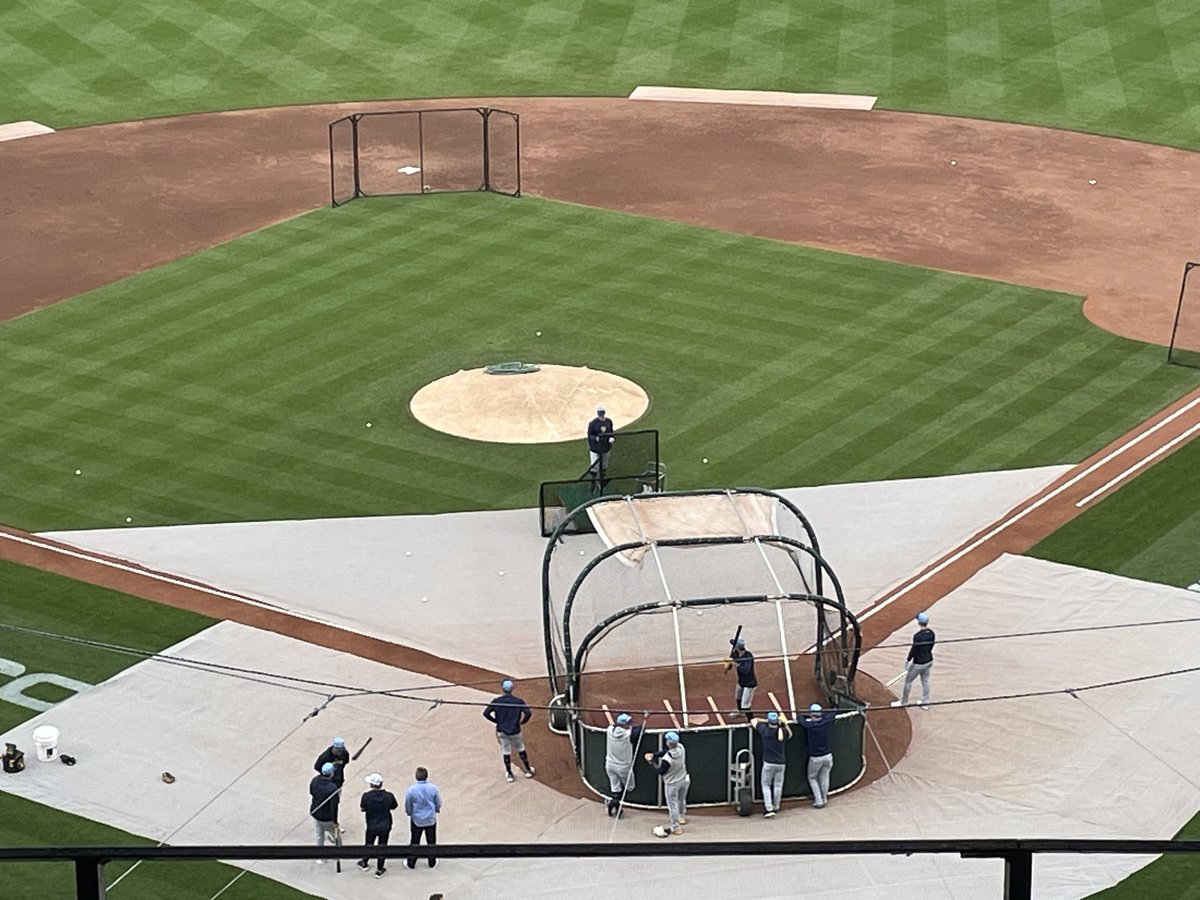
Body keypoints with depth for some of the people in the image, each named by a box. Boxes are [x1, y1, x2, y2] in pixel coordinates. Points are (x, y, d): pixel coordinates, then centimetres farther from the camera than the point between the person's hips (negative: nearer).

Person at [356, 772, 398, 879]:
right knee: (382, 846, 16)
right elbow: (394, 806, -2)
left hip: (371, 826, 0)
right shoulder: (389, 796, -20)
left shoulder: (366, 796, -23)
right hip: (385, 826, 0)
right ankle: (379, 870, 28)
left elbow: (362, 808, -9)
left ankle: (364, 863, 47)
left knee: (369, 844, 24)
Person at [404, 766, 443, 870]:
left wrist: (409, 813, 15)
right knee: (431, 841, 18)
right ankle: (432, 862, 30)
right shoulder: (433, 788, -17)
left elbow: (407, 806, -7)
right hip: (431, 819, 1)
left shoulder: (411, 790, -20)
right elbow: (438, 803, -3)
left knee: (414, 842, 16)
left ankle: (411, 863, 26)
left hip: (416, 819, -1)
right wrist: (436, 810, 19)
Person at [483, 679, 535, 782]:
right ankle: (528, 770, 29)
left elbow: (486, 713, -9)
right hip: (515, 731, 0)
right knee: (521, 750, 18)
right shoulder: (518, 701, -10)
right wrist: (521, 722, 1)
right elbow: (528, 713, -18)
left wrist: (496, 721, 5)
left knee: (506, 752, 13)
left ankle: (509, 774, 21)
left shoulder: (496, 701, -8)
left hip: (502, 731, 0)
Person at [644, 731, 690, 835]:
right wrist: (653, 755, -8)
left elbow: (660, 771, -19)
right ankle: (683, 817, 52)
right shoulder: (681, 748, -19)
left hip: (672, 784, -6)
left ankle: (676, 827, 19)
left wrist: (652, 762, -6)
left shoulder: (667, 759, -36)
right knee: (681, 800, 29)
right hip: (684, 780, 6)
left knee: (673, 805, 11)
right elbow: (666, 751, -3)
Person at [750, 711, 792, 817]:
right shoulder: (783, 731, -6)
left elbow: (753, 721, 5)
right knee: (778, 785, 15)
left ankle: (768, 808, -5)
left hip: (768, 763, -2)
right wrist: (785, 723, 15)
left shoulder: (764, 729, -11)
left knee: (766, 785, 7)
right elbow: (789, 735, 19)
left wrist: (765, 721, 16)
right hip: (781, 763, 2)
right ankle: (776, 807, 26)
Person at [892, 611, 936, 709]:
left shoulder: (917, 636, -29)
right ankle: (925, 703, 31)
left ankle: (904, 702, 26)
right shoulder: (931, 633, -6)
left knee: (908, 681, 12)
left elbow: (913, 650, -21)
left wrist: (908, 660, -6)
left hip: (918, 663, -7)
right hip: (929, 660, 7)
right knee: (925, 681, 21)